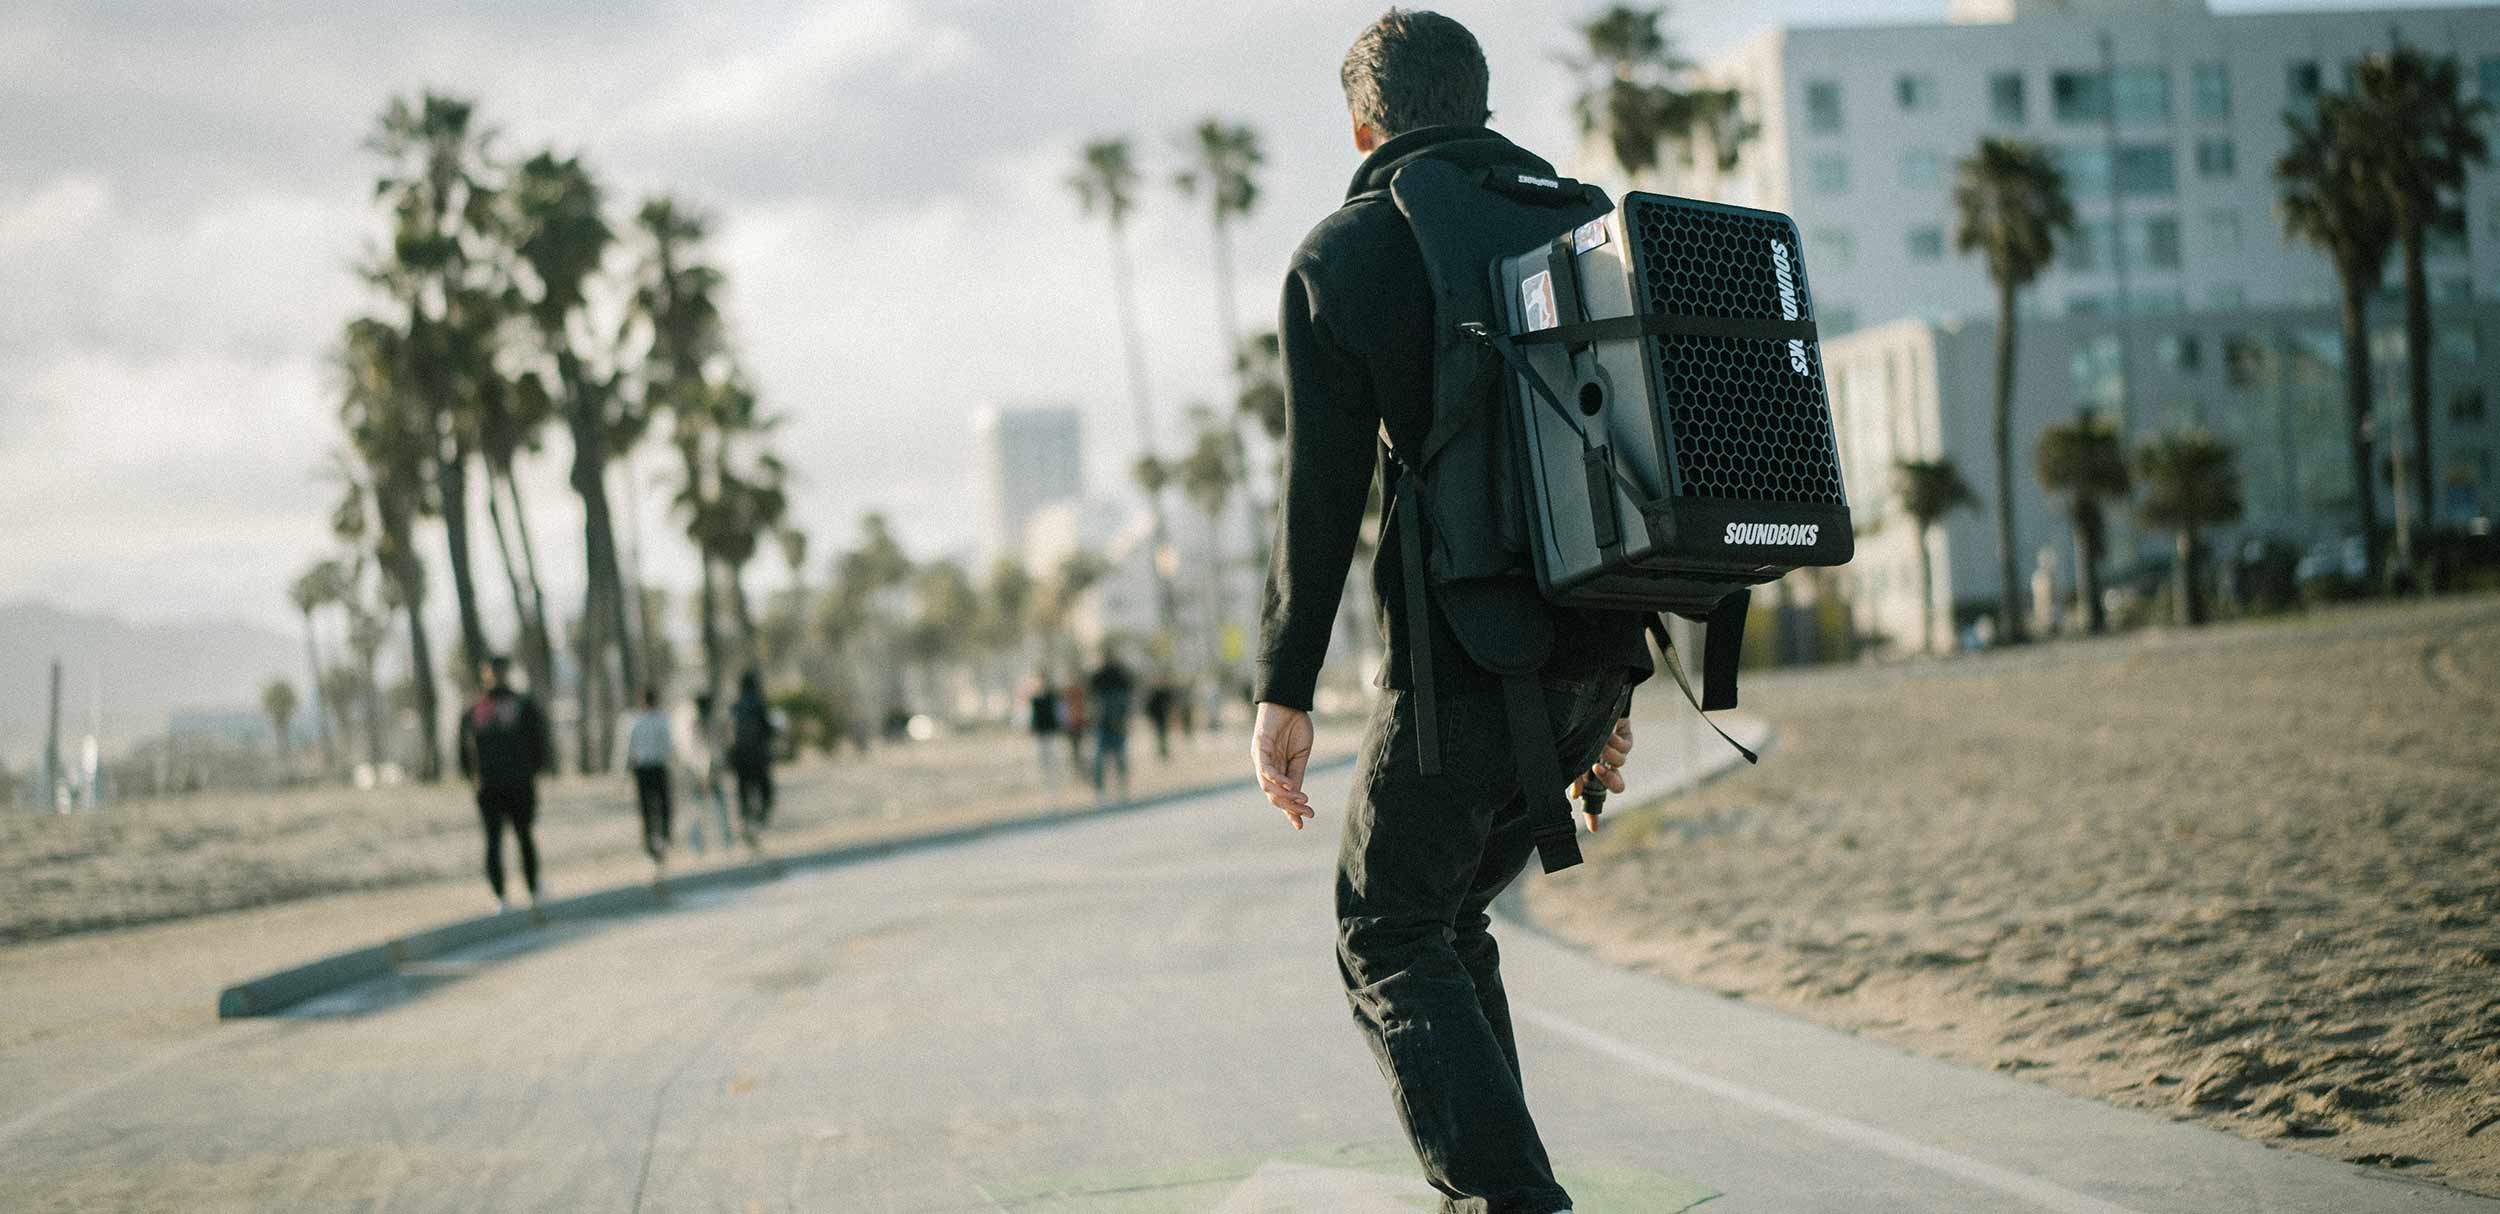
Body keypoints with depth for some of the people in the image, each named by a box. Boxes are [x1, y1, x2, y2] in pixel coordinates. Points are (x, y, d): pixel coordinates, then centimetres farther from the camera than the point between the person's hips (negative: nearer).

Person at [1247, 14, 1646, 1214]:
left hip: (1461, 664, -6)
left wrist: (1283, 690, -3)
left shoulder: (1340, 256, -2)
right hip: (1593, 659, 6)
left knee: (1389, 942, 6)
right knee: (1449, 916, 21)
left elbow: (1320, 492, -9)